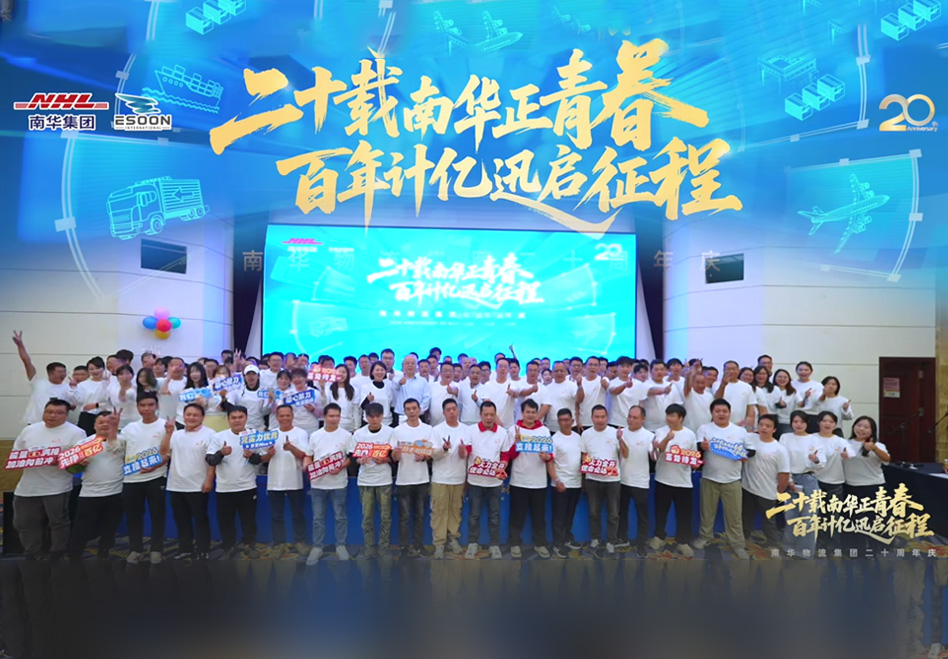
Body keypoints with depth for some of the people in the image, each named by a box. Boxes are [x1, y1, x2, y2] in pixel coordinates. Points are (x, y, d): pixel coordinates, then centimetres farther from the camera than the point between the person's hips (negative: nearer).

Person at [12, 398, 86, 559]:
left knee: (58, 523, 4)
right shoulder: (29, 430, 11)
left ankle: (56, 558, 19)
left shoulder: (75, 432, -6)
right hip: (28, 488, 5)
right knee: (25, 523, 14)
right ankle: (31, 557, 31)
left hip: (57, 488, -5)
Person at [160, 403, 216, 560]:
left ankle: (203, 552, 12)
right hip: (176, 486, 6)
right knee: (181, 519, 15)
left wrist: (209, 480, -15)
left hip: (198, 486, -5)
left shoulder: (209, 434, -7)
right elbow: (164, 453, 4)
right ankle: (185, 548, 29)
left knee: (200, 519, 3)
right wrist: (168, 433, -4)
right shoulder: (176, 435, 10)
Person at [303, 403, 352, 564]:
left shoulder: (346, 435, -2)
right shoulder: (315, 435, 5)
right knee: (318, 517, 9)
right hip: (318, 483, 2)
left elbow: (351, 457, -2)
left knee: (340, 516, 7)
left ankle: (340, 546, 21)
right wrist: (306, 465, -10)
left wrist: (341, 467, -18)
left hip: (339, 483, -2)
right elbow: (308, 456, 11)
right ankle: (317, 547, 21)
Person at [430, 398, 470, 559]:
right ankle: (439, 542, 10)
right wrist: (444, 448, -30)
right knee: (439, 510, 1)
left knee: (456, 509, 12)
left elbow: (471, 452, 4)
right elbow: (433, 455, -10)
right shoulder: (437, 430, -6)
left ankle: (453, 537, 25)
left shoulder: (467, 430, 2)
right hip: (440, 478, -2)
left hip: (459, 477, 3)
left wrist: (465, 453, -18)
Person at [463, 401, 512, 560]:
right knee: (474, 514, 7)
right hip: (475, 480, -1)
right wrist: (463, 451, -33)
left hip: (495, 481, 1)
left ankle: (495, 546, 20)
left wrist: (502, 469, -11)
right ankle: (472, 544, 20)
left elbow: (505, 456, 6)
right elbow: (465, 452, -9)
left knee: (494, 514, 8)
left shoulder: (502, 433, 1)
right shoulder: (471, 430, -4)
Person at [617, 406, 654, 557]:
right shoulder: (621, 433, -2)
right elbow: (624, 454, -12)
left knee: (642, 515, 5)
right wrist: (620, 439, -27)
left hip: (640, 482, -2)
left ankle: (641, 545, 17)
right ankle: (622, 539, 31)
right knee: (621, 512, 16)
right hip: (622, 480, 3)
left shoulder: (649, 435, -7)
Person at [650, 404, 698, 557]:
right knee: (661, 511, 11)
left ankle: (683, 542, 20)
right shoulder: (660, 431, -4)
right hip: (663, 479, -1)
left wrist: (694, 463, -13)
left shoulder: (690, 434, 1)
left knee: (685, 513, 5)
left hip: (684, 481, 1)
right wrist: (667, 438, -39)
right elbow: (658, 450, -21)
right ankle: (659, 537, 28)